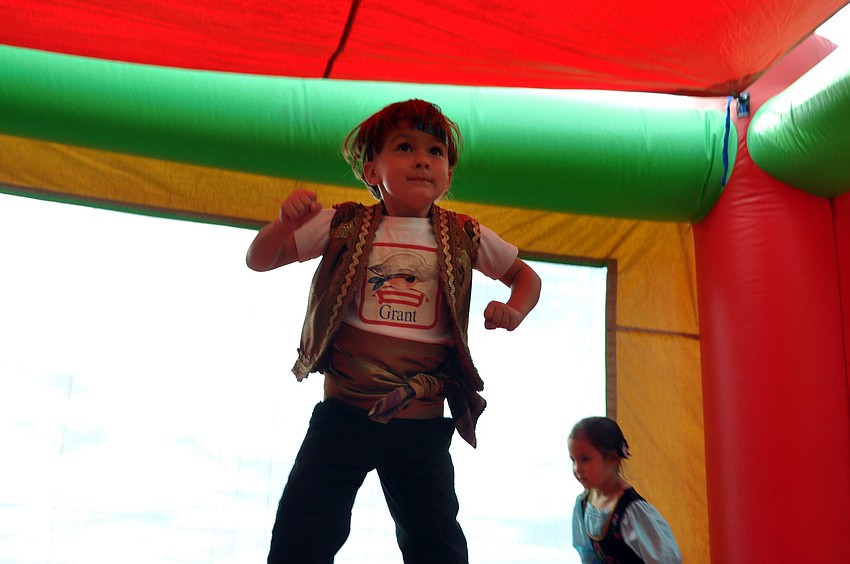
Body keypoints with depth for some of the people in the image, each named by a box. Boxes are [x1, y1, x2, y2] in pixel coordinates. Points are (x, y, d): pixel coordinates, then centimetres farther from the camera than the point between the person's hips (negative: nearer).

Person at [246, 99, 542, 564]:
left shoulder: (464, 238, 4)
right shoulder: (342, 226, 1)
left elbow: (526, 275, 20)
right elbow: (259, 260, 7)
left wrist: (513, 310, -1)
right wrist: (285, 223, -14)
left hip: (422, 424, 1)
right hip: (343, 415, -1)